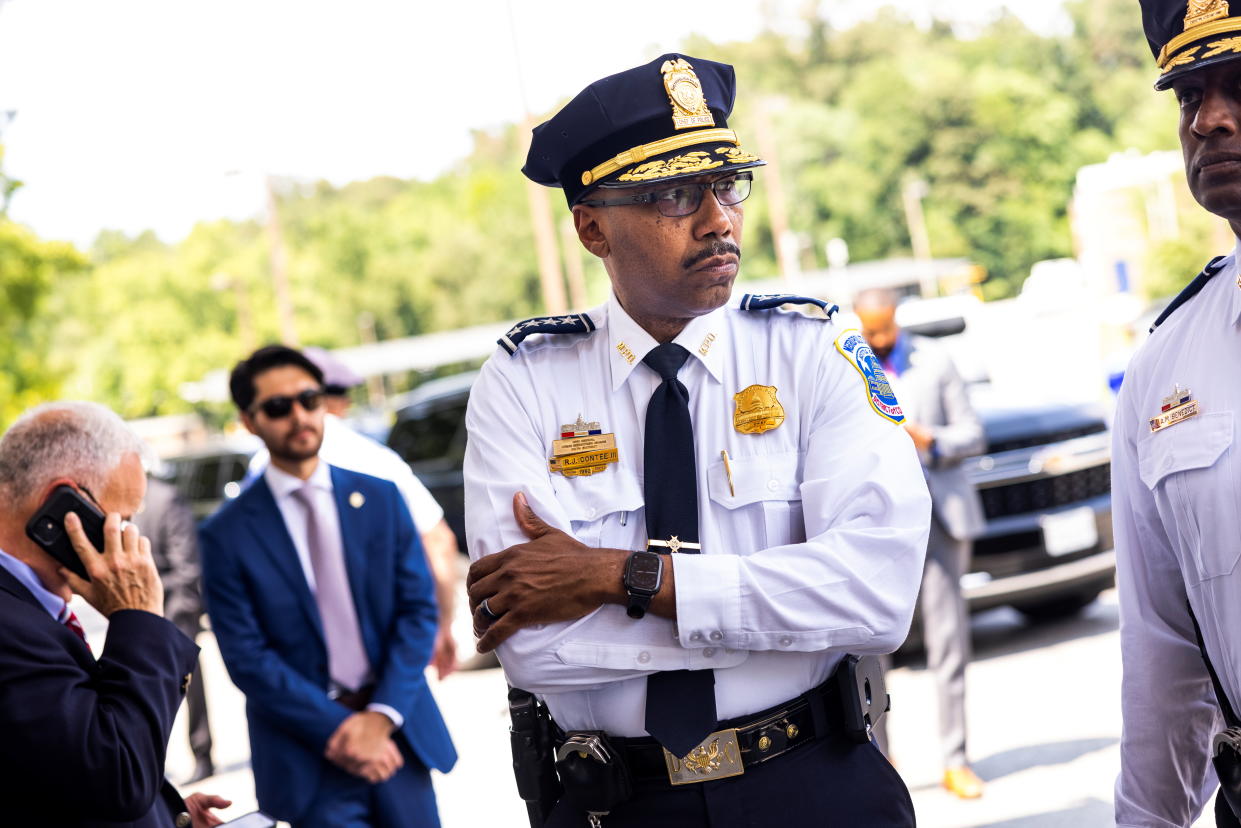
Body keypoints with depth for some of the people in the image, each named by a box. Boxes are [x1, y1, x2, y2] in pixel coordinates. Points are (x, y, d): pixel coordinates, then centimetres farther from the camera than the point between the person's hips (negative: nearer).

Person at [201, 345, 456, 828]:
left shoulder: (380, 498, 6)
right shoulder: (227, 535, -2)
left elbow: (419, 609, 2)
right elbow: (246, 657, -6)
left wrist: (382, 715, -10)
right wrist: (336, 730, -14)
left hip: (399, 732, 3)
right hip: (308, 755, -3)